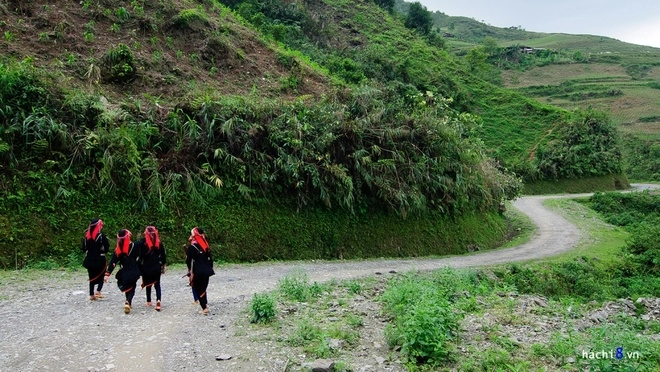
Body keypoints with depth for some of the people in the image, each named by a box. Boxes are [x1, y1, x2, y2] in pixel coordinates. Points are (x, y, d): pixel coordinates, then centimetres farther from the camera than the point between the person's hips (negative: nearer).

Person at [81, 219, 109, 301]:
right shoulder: (101, 236, -12)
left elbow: (84, 248, 7)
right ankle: (98, 291, -6)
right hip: (100, 259, -4)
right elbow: (107, 248, -11)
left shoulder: (87, 235, 2)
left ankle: (91, 295, 11)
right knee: (101, 276, 11)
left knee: (92, 277, 12)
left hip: (89, 259, 4)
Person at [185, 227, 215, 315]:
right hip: (206, 271, 6)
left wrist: (190, 269, 8)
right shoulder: (206, 245, 6)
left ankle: (204, 308, -3)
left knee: (198, 290, 4)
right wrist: (210, 268, 17)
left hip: (197, 272, -5)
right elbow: (210, 258, 10)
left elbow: (189, 260, -8)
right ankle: (206, 305, 19)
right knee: (203, 288, 19)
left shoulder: (192, 247, -12)